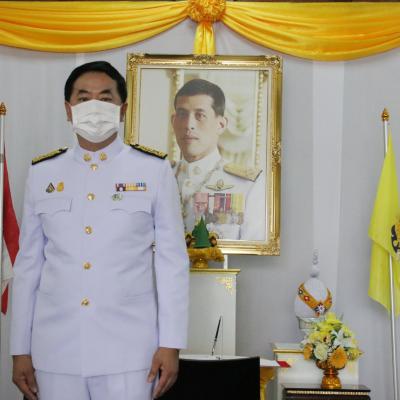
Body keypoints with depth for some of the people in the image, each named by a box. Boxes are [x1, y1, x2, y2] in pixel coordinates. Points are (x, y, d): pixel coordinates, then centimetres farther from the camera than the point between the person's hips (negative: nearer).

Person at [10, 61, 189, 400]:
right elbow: (29, 264, 9)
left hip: (128, 350, -2)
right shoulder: (42, 173, 7)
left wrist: (171, 345, -5)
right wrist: (20, 349, 7)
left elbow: (172, 261, -1)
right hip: (55, 350, 2)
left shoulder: (155, 170, 0)